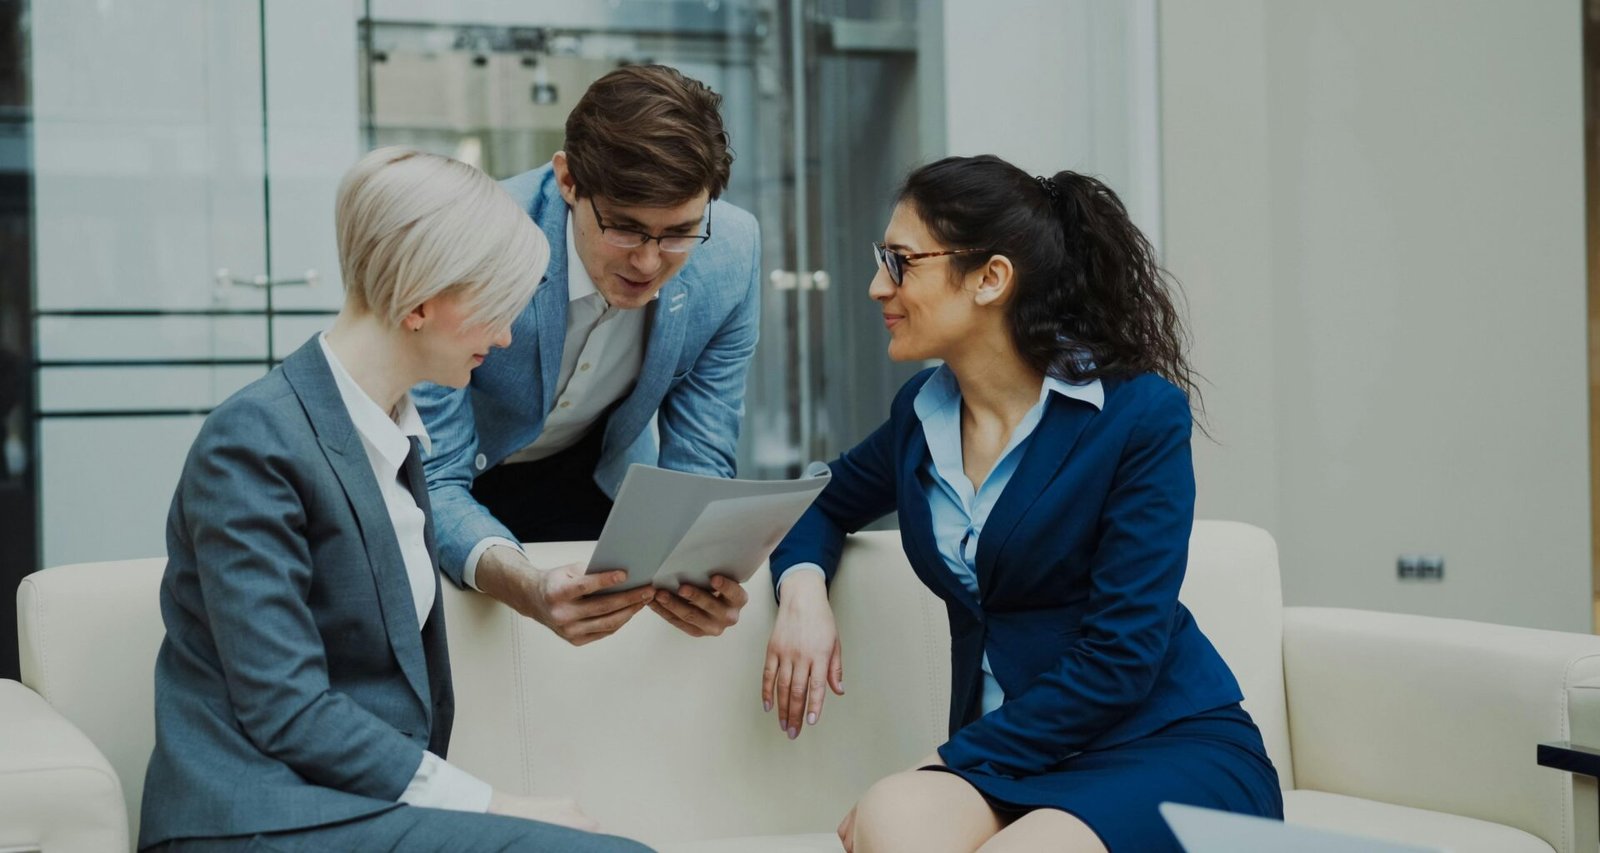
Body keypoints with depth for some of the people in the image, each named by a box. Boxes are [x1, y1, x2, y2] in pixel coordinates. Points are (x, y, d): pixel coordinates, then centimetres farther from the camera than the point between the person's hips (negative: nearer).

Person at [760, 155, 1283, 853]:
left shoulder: (1141, 412, -9)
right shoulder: (920, 415, 9)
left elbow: (1120, 656, -14)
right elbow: (823, 505, 27)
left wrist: (949, 764, -16)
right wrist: (802, 591, 3)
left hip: (1172, 749, -4)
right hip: (1019, 765, 4)